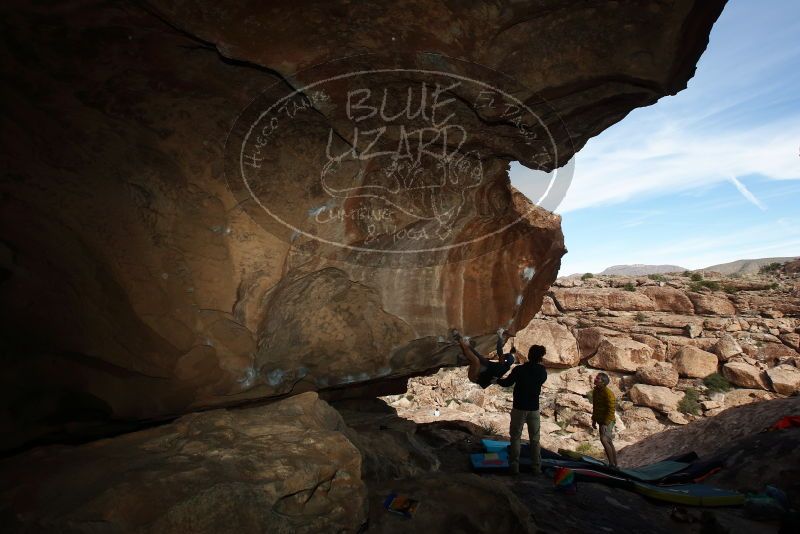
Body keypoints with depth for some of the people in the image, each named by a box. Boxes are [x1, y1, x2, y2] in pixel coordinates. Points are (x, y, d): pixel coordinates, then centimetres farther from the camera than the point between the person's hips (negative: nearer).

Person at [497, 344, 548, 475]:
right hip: (534, 409, 2)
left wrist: (497, 380, 17)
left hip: (519, 408, -2)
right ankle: (536, 466, 15)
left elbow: (507, 383, -2)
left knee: (515, 437, 7)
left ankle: (514, 466, 6)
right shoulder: (542, 372, -5)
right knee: (535, 438, 13)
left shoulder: (519, 370, -13)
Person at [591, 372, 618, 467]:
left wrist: (605, 423, -23)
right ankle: (614, 464, 21)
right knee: (609, 443, 13)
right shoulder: (595, 391, 5)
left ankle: (612, 463, -11)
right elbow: (595, 407, 16)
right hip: (601, 420, 8)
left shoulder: (608, 393, -20)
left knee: (604, 439, -20)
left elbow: (611, 410, -21)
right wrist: (594, 420, 16)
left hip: (607, 421, -8)